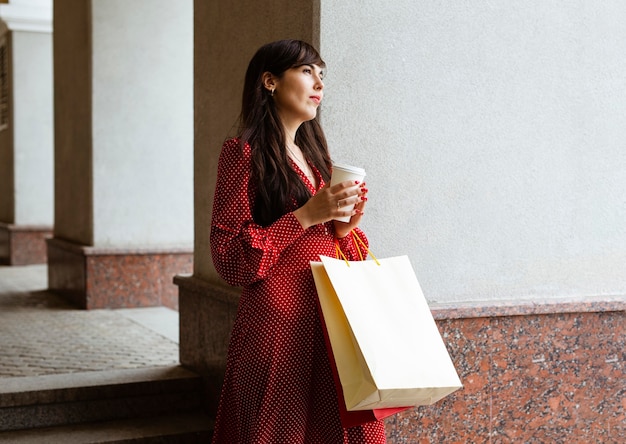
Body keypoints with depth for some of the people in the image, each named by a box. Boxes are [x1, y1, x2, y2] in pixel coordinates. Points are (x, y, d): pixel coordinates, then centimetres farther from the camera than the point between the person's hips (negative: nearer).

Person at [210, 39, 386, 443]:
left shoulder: (315, 156, 16)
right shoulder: (245, 153, -5)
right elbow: (230, 257, -11)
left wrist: (343, 227, 0)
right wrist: (306, 215, -16)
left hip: (329, 319, 6)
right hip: (278, 321, -6)